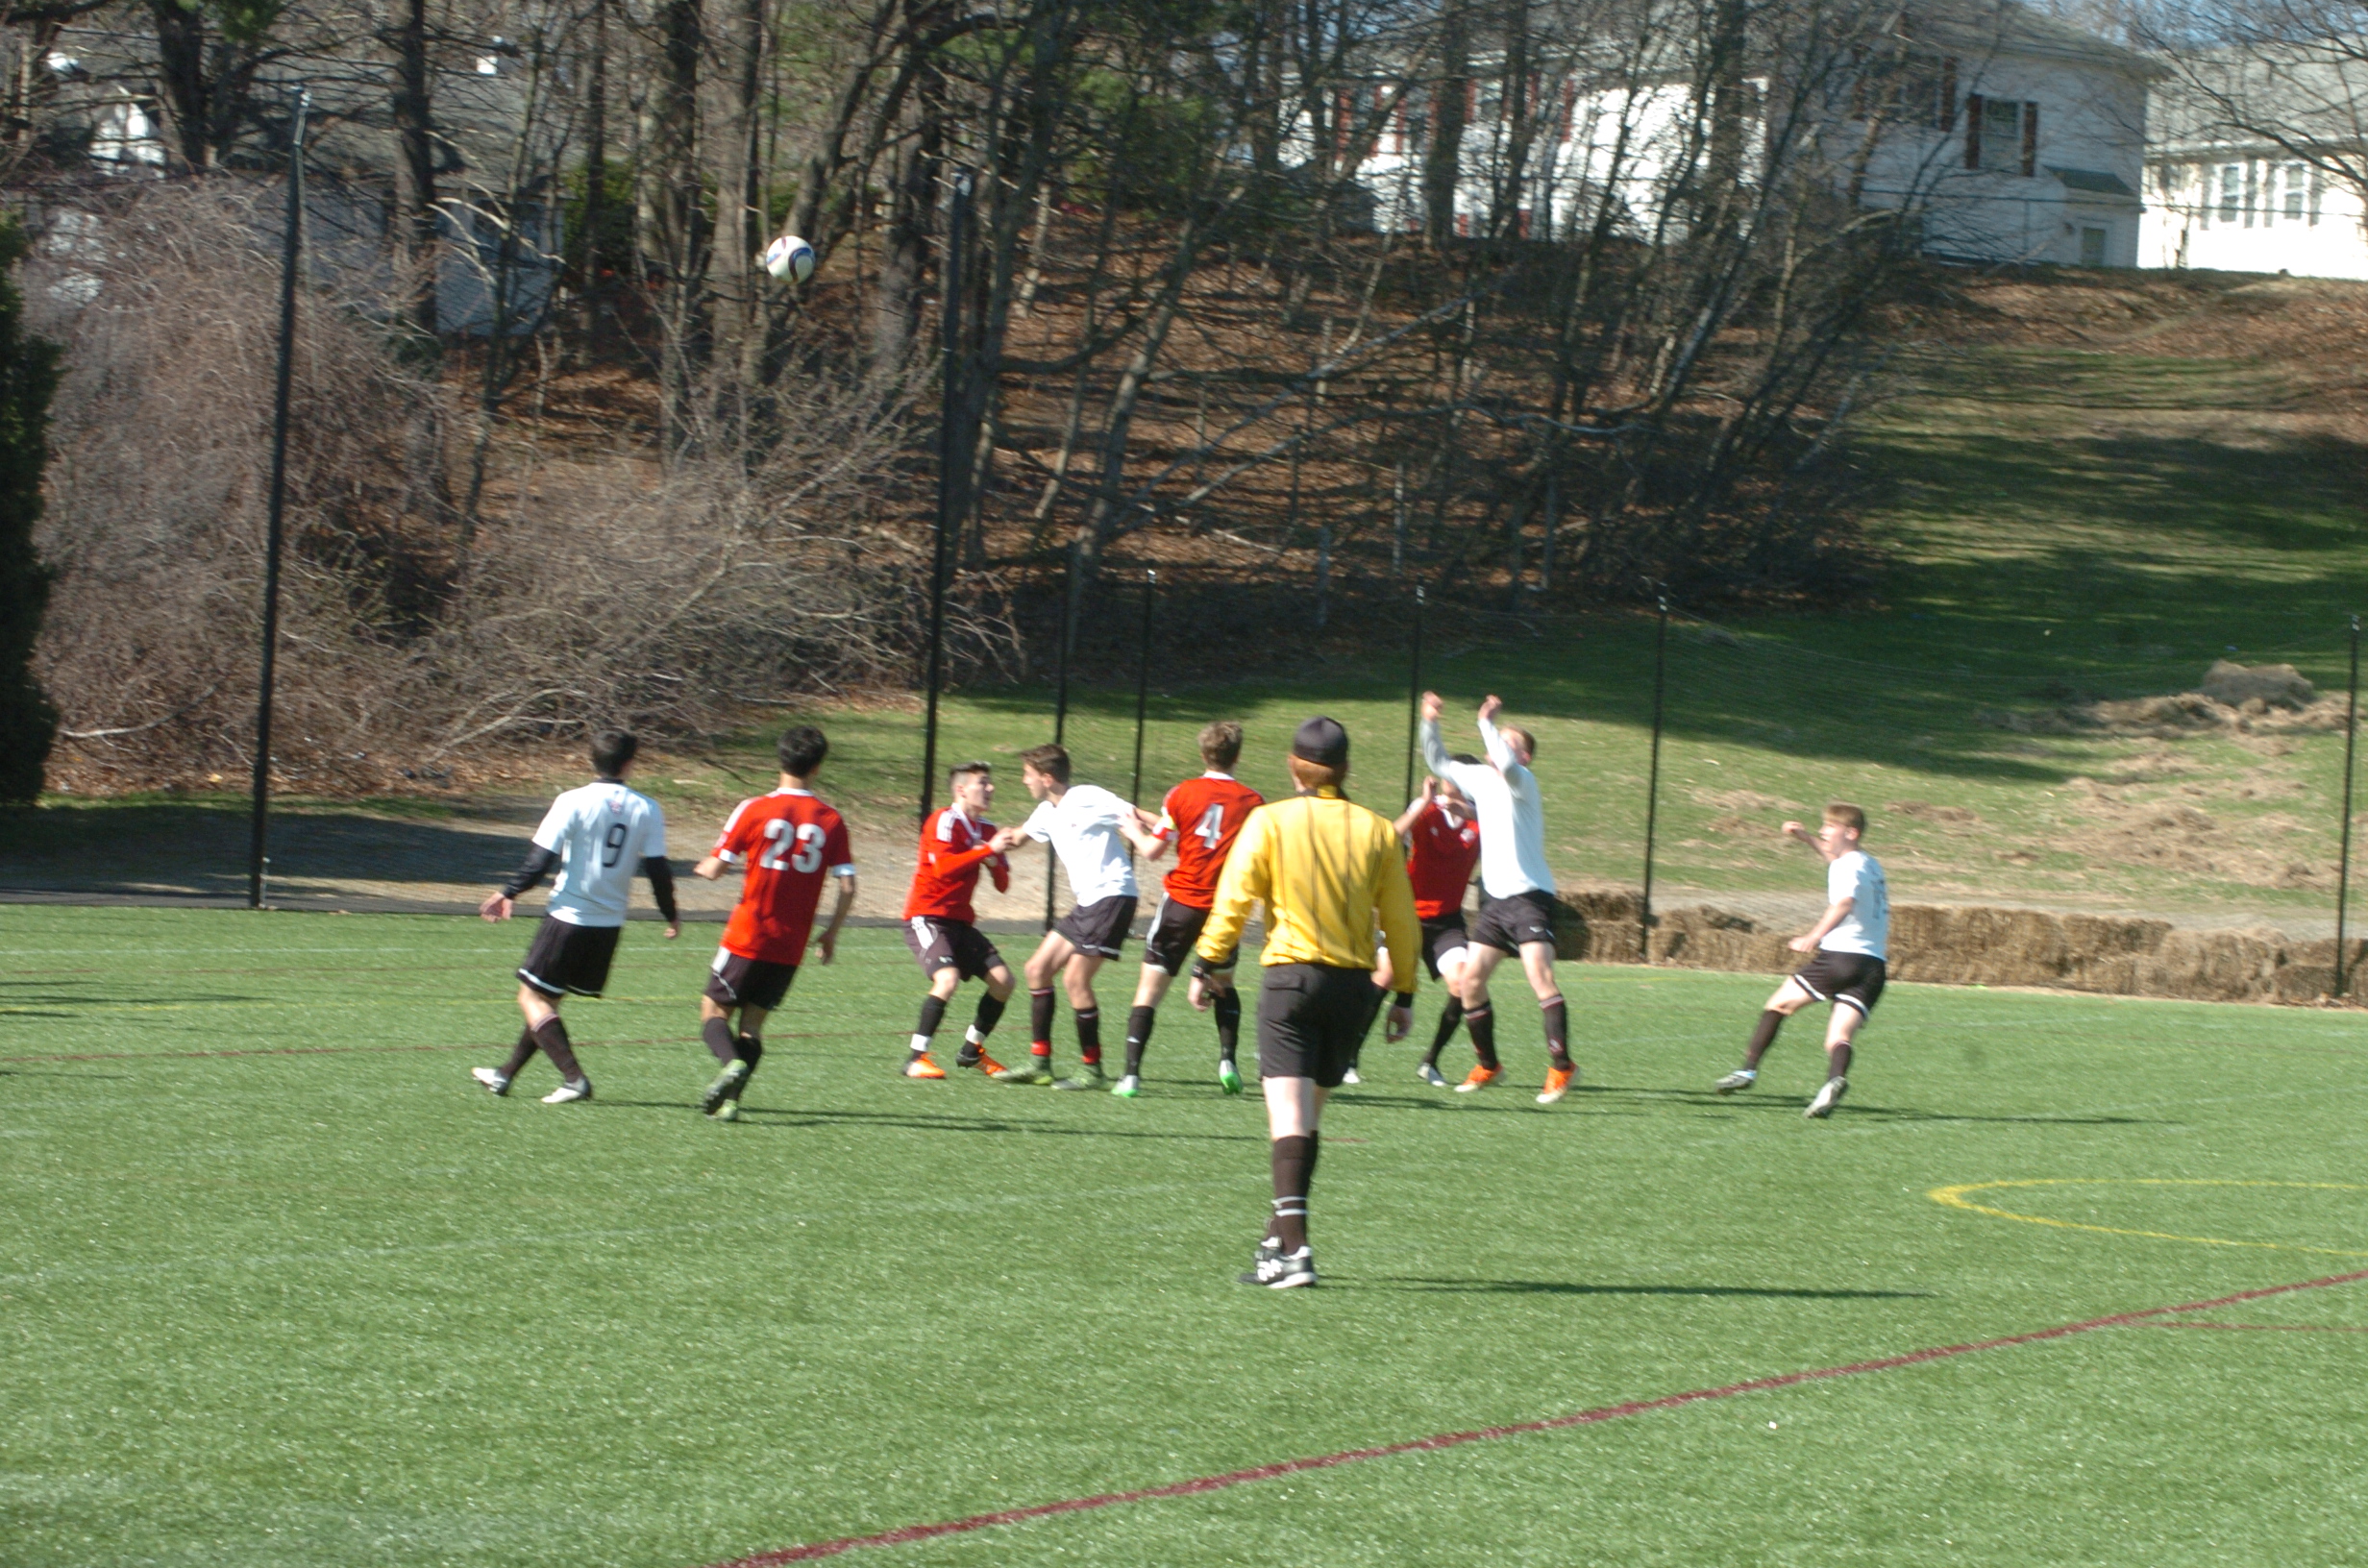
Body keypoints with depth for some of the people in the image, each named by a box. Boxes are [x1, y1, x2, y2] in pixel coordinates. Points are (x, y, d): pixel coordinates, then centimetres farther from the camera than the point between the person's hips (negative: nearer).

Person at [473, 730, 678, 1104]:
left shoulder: (573, 802, -9)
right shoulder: (646, 810, -1)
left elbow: (542, 859, -10)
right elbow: (658, 869, 0)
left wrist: (508, 894, 4)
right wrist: (671, 916, 15)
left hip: (567, 916, -5)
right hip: (610, 923, 5)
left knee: (533, 997, 2)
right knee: (547, 998, 19)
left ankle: (573, 1077, -12)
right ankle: (506, 1074, 28)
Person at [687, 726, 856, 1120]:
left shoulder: (754, 810, -7)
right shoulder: (831, 821, -1)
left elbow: (714, 869, -4)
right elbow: (847, 887, -4)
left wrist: (702, 866, 19)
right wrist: (830, 934, 9)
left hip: (747, 936, -3)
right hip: (791, 947, 3)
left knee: (714, 1009, 9)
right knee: (753, 1020, 12)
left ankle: (732, 1062, -20)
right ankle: (731, 1099, -2)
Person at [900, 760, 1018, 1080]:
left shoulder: (985, 829, 11)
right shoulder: (945, 820, -11)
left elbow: (1003, 886, 12)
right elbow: (943, 867, -28)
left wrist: (995, 863, -9)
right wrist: (988, 850, -25)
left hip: (960, 921, 8)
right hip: (926, 917, -8)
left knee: (1003, 980, 0)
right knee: (948, 979, -28)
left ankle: (972, 1051, 16)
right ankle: (915, 1058, -20)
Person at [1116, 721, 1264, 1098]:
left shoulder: (1182, 794, -4)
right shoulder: (1252, 802, -2)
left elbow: (1155, 851, 0)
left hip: (1182, 901, -2)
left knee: (1150, 988, 1)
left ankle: (1132, 1073, -9)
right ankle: (1227, 1058, 8)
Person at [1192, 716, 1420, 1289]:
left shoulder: (1269, 822, -3)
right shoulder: (1377, 831, 5)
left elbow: (1234, 899, -5)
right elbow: (1400, 920, 9)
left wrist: (1209, 965, 6)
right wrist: (1404, 994, 17)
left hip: (1290, 977, -3)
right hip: (1354, 983, 3)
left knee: (1289, 1116, -10)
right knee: (1308, 1115, 17)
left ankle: (1292, 1246, -23)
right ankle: (1283, 1235, 24)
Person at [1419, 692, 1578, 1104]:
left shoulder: (1523, 780, -8)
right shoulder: (1480, 778, 13)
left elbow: (1505, 765, -31)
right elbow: (1439, 762, 23)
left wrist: (1487, 723, -28)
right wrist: (1430, 724, 9)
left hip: (1529, 896, -8)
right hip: (1496, 899, 8)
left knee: (1539, 974, -22)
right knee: (1470, 982, 5)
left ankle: (1562, 1067, -22)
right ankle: (1488, 1066, 19)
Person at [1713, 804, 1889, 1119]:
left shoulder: (1847, 867, -5)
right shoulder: (1870, 865, 22)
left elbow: (1845, 901, -27)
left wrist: (1815, 936, -34)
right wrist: (1806, 838, 48)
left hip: (1840, 955, -7)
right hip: (1874, 966, 7)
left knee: (1779, 1004, 13)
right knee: (1838, 1039, -6)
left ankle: (1749, 1069, 13)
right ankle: (1836, 1078, -37)